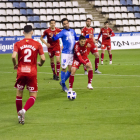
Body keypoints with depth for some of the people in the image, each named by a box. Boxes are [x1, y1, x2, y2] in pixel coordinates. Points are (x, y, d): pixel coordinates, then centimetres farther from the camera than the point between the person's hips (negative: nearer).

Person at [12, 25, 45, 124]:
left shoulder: (18, 44, -1)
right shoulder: (37, 44, -2)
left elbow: (13, 56, -14)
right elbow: (43, 58, -7)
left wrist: (15, 65, 5)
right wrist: (40, 63, 15)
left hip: (21, 72, 1)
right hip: (32, 73, -1)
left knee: (19, 94, 18)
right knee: (33, 96, 7)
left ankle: (19, 115, 18)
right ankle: (24, 110, -18)